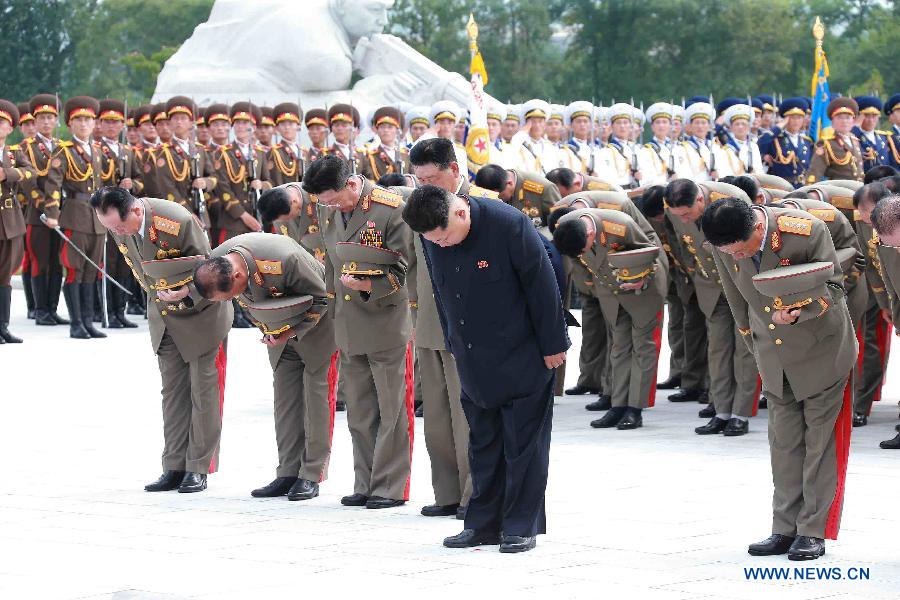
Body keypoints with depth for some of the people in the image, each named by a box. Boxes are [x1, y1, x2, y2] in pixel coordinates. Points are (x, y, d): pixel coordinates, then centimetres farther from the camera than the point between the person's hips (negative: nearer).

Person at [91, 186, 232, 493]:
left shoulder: (179, 222, -31)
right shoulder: (120, 227, -11)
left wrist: (187, 293, -36)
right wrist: (158, 295, 6)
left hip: (200, 310, -6)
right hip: (164, 315, 6)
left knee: (203, 390, -1)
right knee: (172, 390, 6)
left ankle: (198, 469, 3)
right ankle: (174, 468, 9)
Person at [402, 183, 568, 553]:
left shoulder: (509, 225, -22)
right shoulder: (431, 237, -5)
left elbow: (542, 286, -15)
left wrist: (553, 345, -11)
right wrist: (454, 345, 14)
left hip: (523, 359, -5)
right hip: (474, 362, 5)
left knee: (522, 443, 0)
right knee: (482, 443, 9)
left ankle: (521, 527, 6)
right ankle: (484, 524, 17)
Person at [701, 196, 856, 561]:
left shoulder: (805, 230, -27)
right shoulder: (725, 247, -12)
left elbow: (834, 285, -16)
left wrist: (800, 310, -34)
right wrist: (758, 351, 11)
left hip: (821, 349, -4)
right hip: (774, 358, 4)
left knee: (820, 441, -1)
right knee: (783, 442, 6)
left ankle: (814, 532, 3)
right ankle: (786, 530, 12)